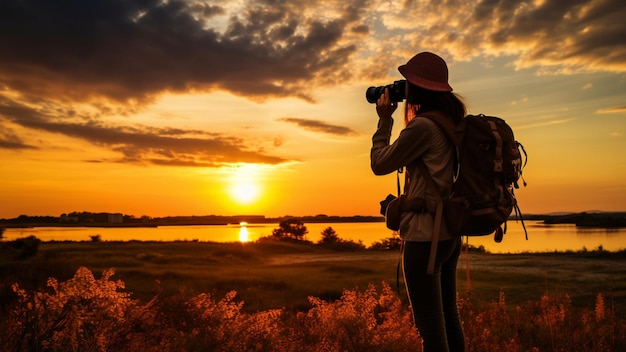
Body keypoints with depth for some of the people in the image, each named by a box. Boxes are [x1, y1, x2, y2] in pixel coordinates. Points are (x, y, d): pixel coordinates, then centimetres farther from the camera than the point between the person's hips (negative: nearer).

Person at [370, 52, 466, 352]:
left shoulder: (422, 126, -16)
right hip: (449, 234, 9)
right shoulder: (450, 122, 10)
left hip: (424, 237, -9)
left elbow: (380, 164, -8)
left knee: (430, 326, -1)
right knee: (449, 318, 18)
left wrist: (385, 120, 2)